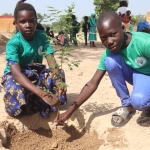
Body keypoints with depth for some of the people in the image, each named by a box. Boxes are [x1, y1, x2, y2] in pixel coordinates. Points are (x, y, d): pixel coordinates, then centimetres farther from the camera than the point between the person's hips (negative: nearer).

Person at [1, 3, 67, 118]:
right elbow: (16, 73, -39)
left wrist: (58, 81, -46)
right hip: (15, 75, -4)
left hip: (36, 73, 4)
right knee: (17, 90, -38)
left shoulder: (42, 36, -14)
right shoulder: (13, 43, -26)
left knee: (58, 74, -23)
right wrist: (42, 93, -53)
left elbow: (51, 61, -23)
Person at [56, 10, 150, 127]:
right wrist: (69, 111, -22)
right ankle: (127, 105, -7)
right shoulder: (108, 53, -18)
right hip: (135, 74, 5)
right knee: (111, 60, -26)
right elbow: (93, 84, -16)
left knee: (138, 100, -36)